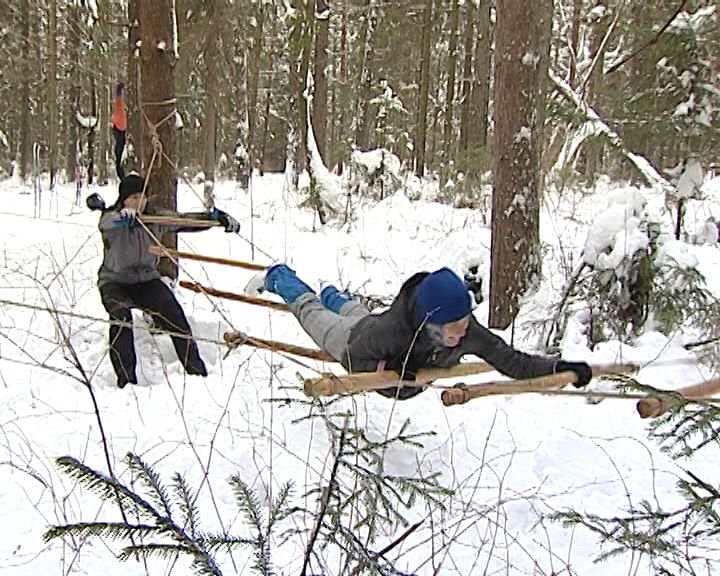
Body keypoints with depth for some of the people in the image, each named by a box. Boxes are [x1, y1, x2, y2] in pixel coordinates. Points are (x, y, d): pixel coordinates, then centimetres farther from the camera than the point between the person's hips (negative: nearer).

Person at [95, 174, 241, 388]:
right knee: (121, 315, -31)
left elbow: (185, 220, -5)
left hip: (146, 279, 3)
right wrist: (122, 216, -64)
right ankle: (125, 377, -24)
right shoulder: (111, 217, -15)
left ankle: (195, 369, -12)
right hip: (114, 281, -2)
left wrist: (218, 218, -20)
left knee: (171, 311, -20)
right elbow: (107, 222, -39)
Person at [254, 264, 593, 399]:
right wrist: (388, 368, -52)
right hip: (354, 340, -4)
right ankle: (278, 276, 55)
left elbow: (510, 361, -38)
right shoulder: (392, 327, -51)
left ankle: (333, 294, 73)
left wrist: (558, 368, -50)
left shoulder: (468, 333, -40)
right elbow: (353, 357, -36)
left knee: (352, 310, 38)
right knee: (314, 312, 27)